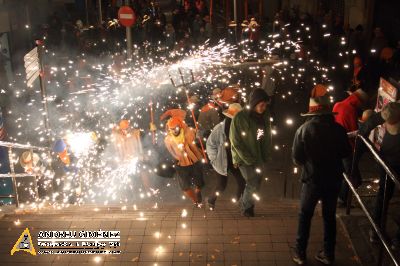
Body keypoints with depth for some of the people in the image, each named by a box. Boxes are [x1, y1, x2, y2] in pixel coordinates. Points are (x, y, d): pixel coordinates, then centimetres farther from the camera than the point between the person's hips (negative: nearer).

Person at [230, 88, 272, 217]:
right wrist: (249, 159, -15)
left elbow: (267, 138, 7)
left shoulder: (264, 117, -3)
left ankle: (244, 202, 36)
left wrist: (265, 156, 1)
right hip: (244, 158, -5)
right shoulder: (240, 118, -18)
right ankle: (246, 207, 19)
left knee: (256, 183, 11)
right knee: (253, 184, -6)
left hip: (259, 158, 5)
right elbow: (236, 142, -15)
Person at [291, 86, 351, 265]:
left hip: (312, 179, -2)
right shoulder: (338, 129, -11)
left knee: (305, 216, 14)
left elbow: (296, 158, -10)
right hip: (334, 179, 2)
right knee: (329, 216, 17)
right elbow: (346, 152, 4)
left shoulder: (304, 129, -15)